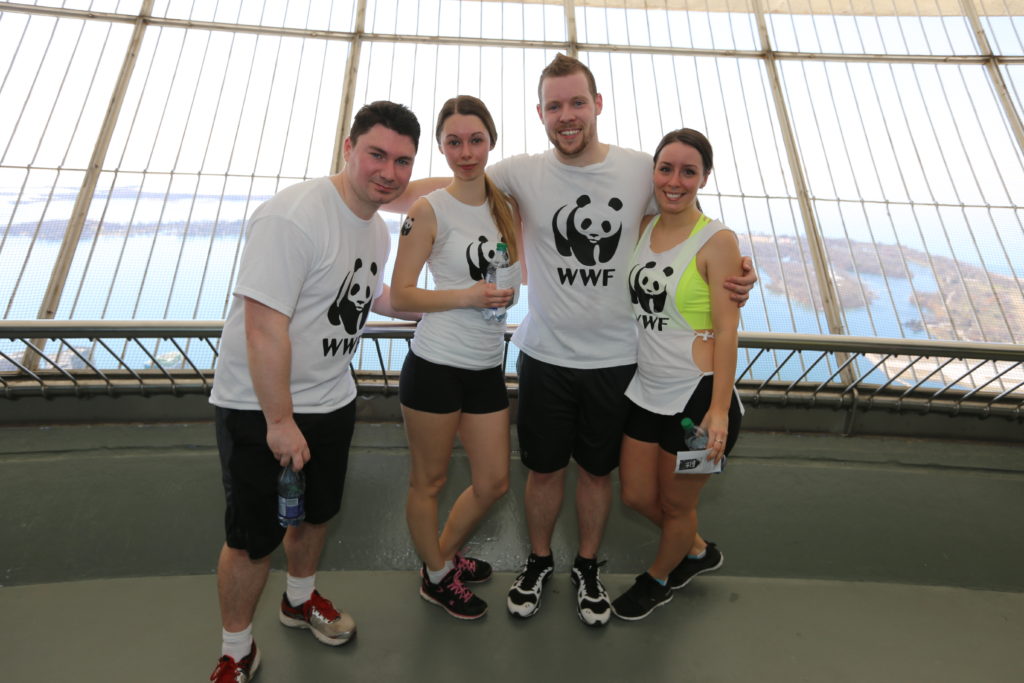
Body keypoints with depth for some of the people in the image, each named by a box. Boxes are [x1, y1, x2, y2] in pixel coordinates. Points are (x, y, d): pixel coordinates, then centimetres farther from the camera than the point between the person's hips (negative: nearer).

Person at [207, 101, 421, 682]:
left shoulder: (378, 229, 3)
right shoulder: (294, 216, -24)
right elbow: (265, 326, -27)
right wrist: (279, 421, -22)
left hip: (332, 401, 8)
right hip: (261, 409, -7)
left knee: (317, 512, 24)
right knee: (254, 537, 8)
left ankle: (301, 599, 52)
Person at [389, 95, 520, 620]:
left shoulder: (505, 205, 8)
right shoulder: (429, 211, -8)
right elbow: (400, 295, -10)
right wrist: (467, 296, -18)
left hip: (487, 367, 6)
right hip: (435, 365, -5)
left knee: (494, 483, 14)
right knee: (429, 481, 11)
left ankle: (444, 555, 42)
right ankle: (436, 578, 37)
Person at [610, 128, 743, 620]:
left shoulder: (717, 241, -13)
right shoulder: (644, 226, 3)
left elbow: (726, 331, -14)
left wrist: (719, 409, -18)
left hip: (697, 395, -6)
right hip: (645, 390, 6)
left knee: (677, 504, 16)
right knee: (636, 496, 19)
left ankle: (659, 578, 47)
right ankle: (695, 550, 49)